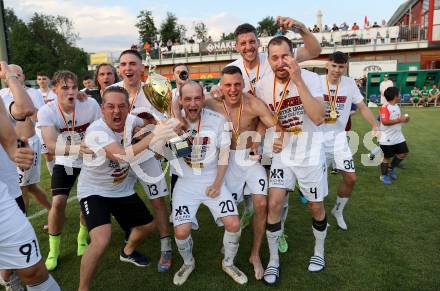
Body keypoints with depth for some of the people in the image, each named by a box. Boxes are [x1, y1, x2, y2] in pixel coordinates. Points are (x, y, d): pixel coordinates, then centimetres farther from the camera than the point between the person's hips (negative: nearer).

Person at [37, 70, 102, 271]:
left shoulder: (91, 104, -22)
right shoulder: (46, 111, -23)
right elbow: (51, 145, -37)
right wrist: (78, 148, -52)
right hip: (64, 162, 0)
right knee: (58, 203, -11)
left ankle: (82, 238, 29)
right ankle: (54, 249, 13)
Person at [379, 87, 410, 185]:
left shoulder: (397, 106, 10)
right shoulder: (385, 107, -20)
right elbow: (385, 122, -31)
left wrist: (404, 119, 3)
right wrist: (400, 120, -30)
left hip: (398, 136, 9)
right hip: (387, 139, -9)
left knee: (403, 153, 14)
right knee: (387, 157, 3)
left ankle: (391, 168, 31)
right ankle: (383, 175, 21)